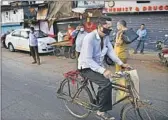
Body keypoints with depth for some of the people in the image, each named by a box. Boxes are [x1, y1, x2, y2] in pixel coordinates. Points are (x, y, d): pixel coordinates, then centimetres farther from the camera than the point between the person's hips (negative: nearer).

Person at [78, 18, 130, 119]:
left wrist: (121, 63, -14)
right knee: (106, 83, -25)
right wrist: (103, 70, -37)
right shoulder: (90, 38, -26)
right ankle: (102, 111, -9)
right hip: (87, 67, -8)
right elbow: (87, 59, -30)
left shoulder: (106, 37, -3)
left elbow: (110, 51, -2)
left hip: (98, 65, 8)